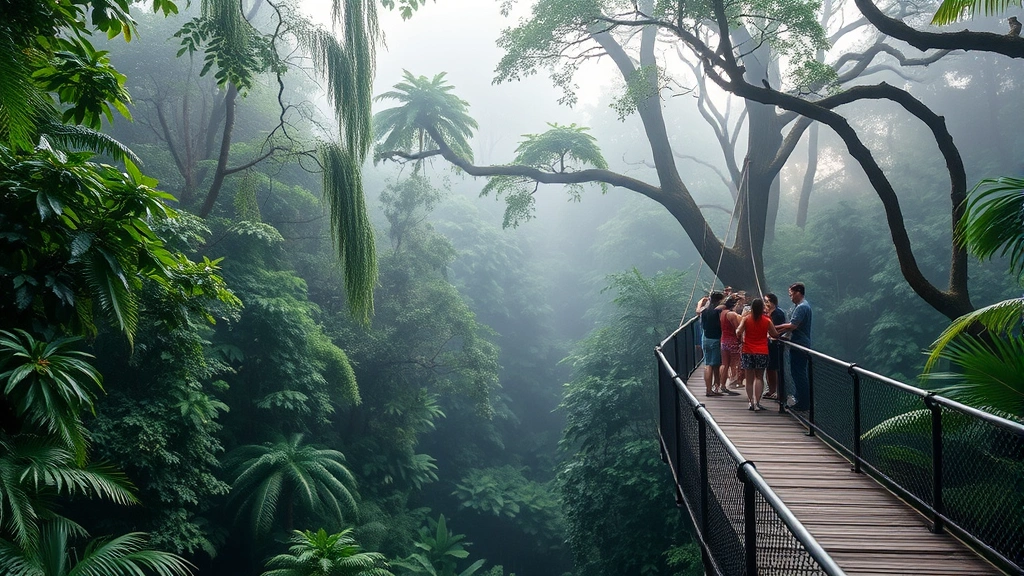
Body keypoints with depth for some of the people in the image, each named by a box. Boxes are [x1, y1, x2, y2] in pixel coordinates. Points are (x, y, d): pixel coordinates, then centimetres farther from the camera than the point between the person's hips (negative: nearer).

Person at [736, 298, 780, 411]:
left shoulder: (746, 319, -5)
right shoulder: (767, 320, -4)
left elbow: (738, 332, -12)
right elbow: (775, 335, 3)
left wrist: (739, 337, 10)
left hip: (747, 351, 0)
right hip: (762, 352, 0)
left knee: (749, 378, 10)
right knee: (759, 377, 6)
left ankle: (750, 402, 10)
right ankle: (757, 402, -4)